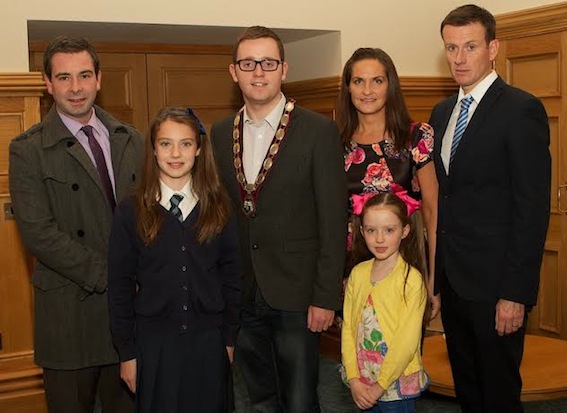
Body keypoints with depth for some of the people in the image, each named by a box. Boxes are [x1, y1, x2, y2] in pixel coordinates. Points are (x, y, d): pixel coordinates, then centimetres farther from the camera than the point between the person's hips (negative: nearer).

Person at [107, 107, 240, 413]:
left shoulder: (218, 208, 0)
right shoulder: (130, 212, -4)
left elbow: (231, 276, 5)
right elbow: (120, 286, -1)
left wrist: (229, 338, 3)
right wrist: (127, 352, -1)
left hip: (208, 341, 1)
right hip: (154, 342, -1)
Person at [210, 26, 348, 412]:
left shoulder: (319, 131, -8)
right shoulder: (219, 134, 6)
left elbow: (333, 221, -9)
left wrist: (325, 297, -12)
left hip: (295, 294, -4)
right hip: (240, 295, 4)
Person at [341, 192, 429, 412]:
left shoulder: (412, 279, -14)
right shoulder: (357, 274, 0)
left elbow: (407, 341, -15)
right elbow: (348, 327, 1)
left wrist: (380, 385, -13)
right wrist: (353, 379, -5)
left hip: (397, 385, -4)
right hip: (362, 382, 4)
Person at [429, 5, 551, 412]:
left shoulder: (521, 109, -12)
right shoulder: (442, 112, 12)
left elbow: (533, 209, -16)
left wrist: (516, 293, -18)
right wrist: (436, 272, 9)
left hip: (494, 284, -7)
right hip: (451, 279, 7)